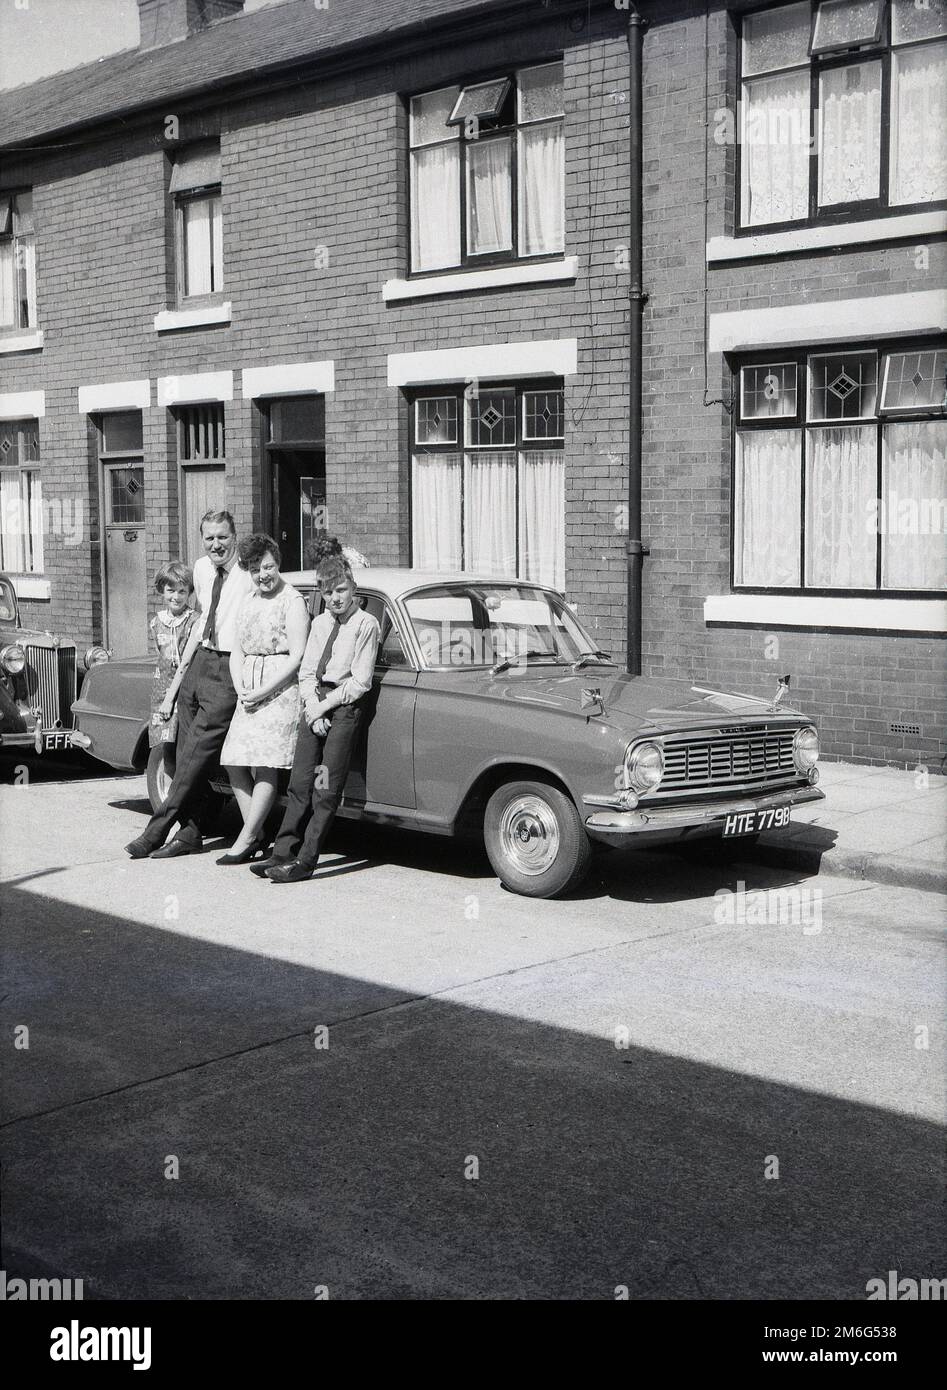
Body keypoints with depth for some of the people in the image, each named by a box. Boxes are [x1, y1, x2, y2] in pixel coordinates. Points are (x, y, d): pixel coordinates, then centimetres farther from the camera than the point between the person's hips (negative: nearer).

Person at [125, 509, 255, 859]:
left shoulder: (250, 575, -12)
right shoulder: (202, 569, 12)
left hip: (230, 668, -8)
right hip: (200, 661, 8)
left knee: (197, 754, -7)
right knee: (186, 754, 8)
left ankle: (156, 832, -1)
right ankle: (191, 832, 16)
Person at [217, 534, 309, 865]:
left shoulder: (292, 601, -5)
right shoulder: (248, 601, 17)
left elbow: (297, 657, -11)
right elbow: (237, 652, 17)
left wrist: (262, 691, -14)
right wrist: (240, 689, -1)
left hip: (280, 689, -8)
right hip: (248, 692, 8)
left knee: (265, 766, -10)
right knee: (234, 763, 2)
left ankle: (245, 840, -4)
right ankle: (256, 835, 11)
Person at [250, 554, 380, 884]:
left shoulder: (366, 625, -4)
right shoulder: (320, 624, 15)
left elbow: (360, 683, -8)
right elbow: (306, 672, 11)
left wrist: (323, 706, -10)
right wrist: (312, 708, -6)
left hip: (345, 707, -6)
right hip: (315, 706, 6)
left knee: (327, 789, -4)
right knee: (300, 783, 5)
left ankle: (304, 861, -3)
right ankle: (283, 853, 8)